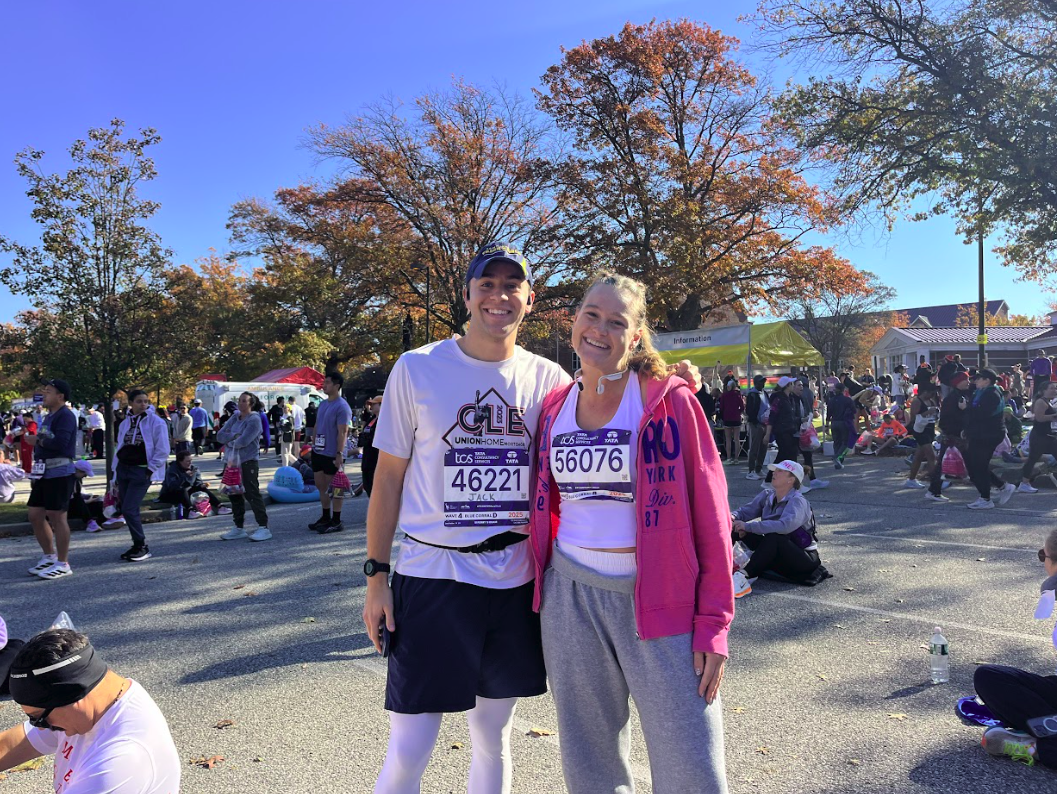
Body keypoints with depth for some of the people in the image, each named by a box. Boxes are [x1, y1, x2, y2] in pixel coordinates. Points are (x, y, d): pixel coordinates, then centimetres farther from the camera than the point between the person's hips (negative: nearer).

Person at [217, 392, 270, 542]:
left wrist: (229, 440, -2)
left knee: (252, 494, -10)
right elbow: (220, 435, 4)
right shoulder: (235, 418, 12)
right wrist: (234, 436, -13)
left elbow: (243, 441, -20)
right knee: (235, 495, 12)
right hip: (233, 461, 8)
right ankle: (239, 528, 21)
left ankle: (263, 528, -6)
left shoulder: (254, 420, -11)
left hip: (248, 462, -8)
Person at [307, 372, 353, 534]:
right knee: (321, 486, 15)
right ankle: (325, 517, 28)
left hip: (332, 455, -8)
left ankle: (336, 522, 10)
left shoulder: (342, 407, -15)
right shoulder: (322, 404, 11)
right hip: (318, 452, 8)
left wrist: (339, 454, -23)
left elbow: (343, 432, -19)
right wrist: (313, 445, 14)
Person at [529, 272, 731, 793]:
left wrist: (713, 622, -10)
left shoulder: (669, 401, -6)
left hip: (660, 598, -4)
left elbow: (709, 511, -7)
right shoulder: (554, 407, 7)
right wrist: (537, 583, 11)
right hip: (571, 595, 4)